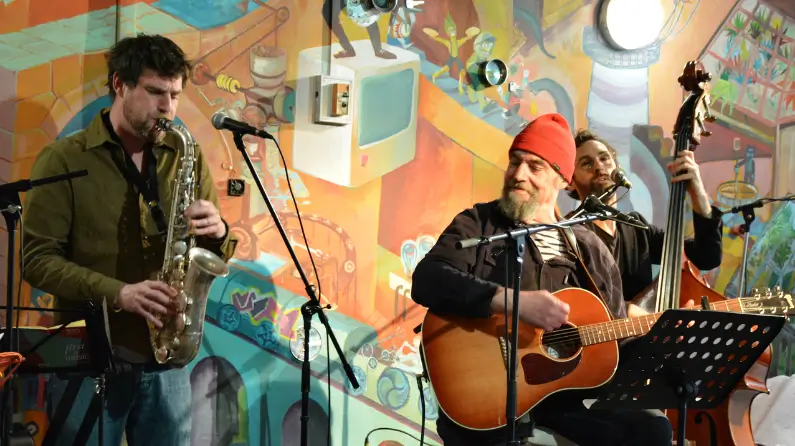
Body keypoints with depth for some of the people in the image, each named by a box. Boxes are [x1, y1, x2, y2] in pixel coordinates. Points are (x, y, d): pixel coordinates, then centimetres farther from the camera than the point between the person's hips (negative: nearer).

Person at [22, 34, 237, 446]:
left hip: (167, 358, 4)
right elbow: (37, 259, -9)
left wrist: (217, 232, -13)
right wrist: (117, 293, -22)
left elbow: (218, 255, 11)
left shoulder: (186, 158, 7)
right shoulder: (63, 160, -4)